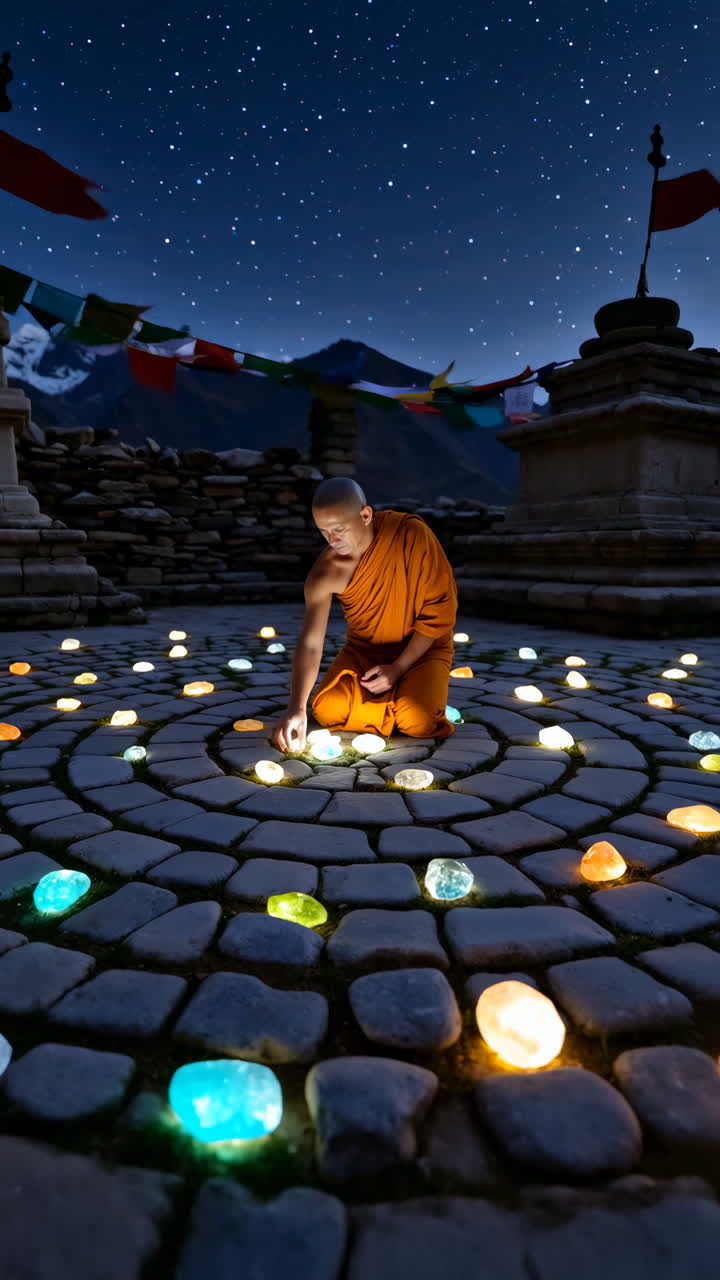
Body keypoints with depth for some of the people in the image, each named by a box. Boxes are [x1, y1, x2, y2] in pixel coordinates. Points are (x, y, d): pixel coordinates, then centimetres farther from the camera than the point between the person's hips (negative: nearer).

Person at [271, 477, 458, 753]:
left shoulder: (412, 534, -24)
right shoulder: (325, 573, -18)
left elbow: (440, 610, -17)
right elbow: (310, 643, -21)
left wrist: (398, 667, -19)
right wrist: (296, 709, -36)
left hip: (421, 649, -2)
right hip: (363, 650, 3)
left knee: (416, 722, -27)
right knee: (328, 711, -20)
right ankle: (396, 699, 8)